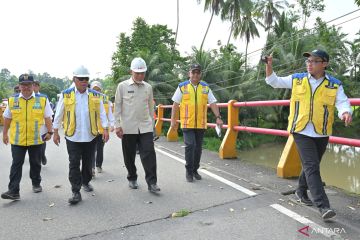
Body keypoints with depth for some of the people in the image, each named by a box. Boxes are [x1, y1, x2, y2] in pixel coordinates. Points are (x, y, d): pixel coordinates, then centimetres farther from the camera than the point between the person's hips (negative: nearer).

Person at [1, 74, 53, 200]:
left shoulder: (42, 99, -3)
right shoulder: (12, 100, 2)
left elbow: (47, 117, 1)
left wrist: (49, 132, -2)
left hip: (36, 139, 0)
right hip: (17, 139, 1)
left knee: (35, 163, 14)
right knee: (16, 164, 0)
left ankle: (36, 184, 32)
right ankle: (13, 191, 4)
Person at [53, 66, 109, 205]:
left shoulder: (95, 96, 3)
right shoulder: (66, 95, 1)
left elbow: (102, 114, 4)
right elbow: (59, 114, 5)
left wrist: (105, 129, -5)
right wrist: (55, 132, 4)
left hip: (90, 136, 2)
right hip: (72, 136, -1)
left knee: (88, 162, 15)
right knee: (74, 164, -2)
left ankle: (86, 182, 37)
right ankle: (76, 192, 4)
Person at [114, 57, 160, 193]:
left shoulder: (148, 87, 8)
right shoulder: (122, 86, 0)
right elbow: (117, 107, 0)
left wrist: (152, 123, 15)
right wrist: (117, 125, -4)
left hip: (145, 127, 2)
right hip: (128, 128, -1)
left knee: (149, 154, -7)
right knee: (129, 156, 9)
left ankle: (152, 183, -2)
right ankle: (132, 179, 28)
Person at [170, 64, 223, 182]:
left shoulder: (205, 87, 9)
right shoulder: (182, 87, 2)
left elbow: (213, 103, 5)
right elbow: (175, 104, 3)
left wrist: (218, 117, -5)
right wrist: (173, 119, -2)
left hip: (201, 124, 3)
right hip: (187, 123, -3)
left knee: (198, 147, 10)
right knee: (190, 146, -11)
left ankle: (195, 170, 26)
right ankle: (189, 171, 4)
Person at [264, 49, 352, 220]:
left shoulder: (335, 85, 2)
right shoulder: (296, 79, 4)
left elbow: (343, 103, -8)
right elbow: (274, 81, 10)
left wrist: (346, 112, -30)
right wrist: (269, 66, -5)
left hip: (322, 134, 2)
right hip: (301, 131, -2)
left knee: (311, 165, 17)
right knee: (312, 167, -10)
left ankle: (301, 191, 40)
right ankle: (323, 206, -8)